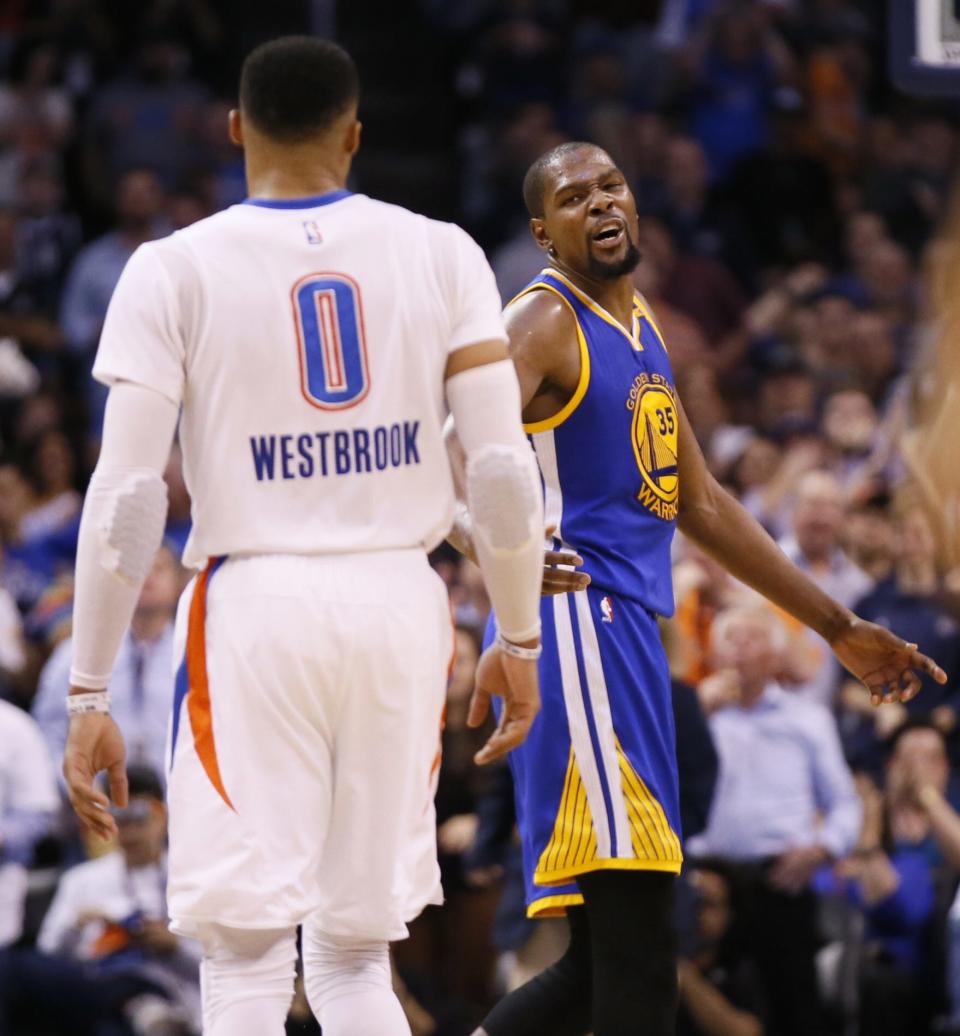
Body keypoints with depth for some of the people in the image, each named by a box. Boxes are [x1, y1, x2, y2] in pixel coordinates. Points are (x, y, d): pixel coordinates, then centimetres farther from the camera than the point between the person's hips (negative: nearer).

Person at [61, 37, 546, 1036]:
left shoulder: (174, 271, -2)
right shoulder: (439, 255, 4)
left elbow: (126, 499, -7)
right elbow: (504, 473, 1)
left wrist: (88, 697, -3)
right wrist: (517, 639, 14)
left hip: (254, 607, -3)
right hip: (401, 607, 3)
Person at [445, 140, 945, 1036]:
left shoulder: (639, 330, 20)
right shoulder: (542, 324, -7)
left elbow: (701, 506, 27)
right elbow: (455, 458, -24)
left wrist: (837, 628, 28)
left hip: (625, 628, 9)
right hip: (574, 621, -9)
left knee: (602, 959, 9)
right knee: (637, 939, -14)